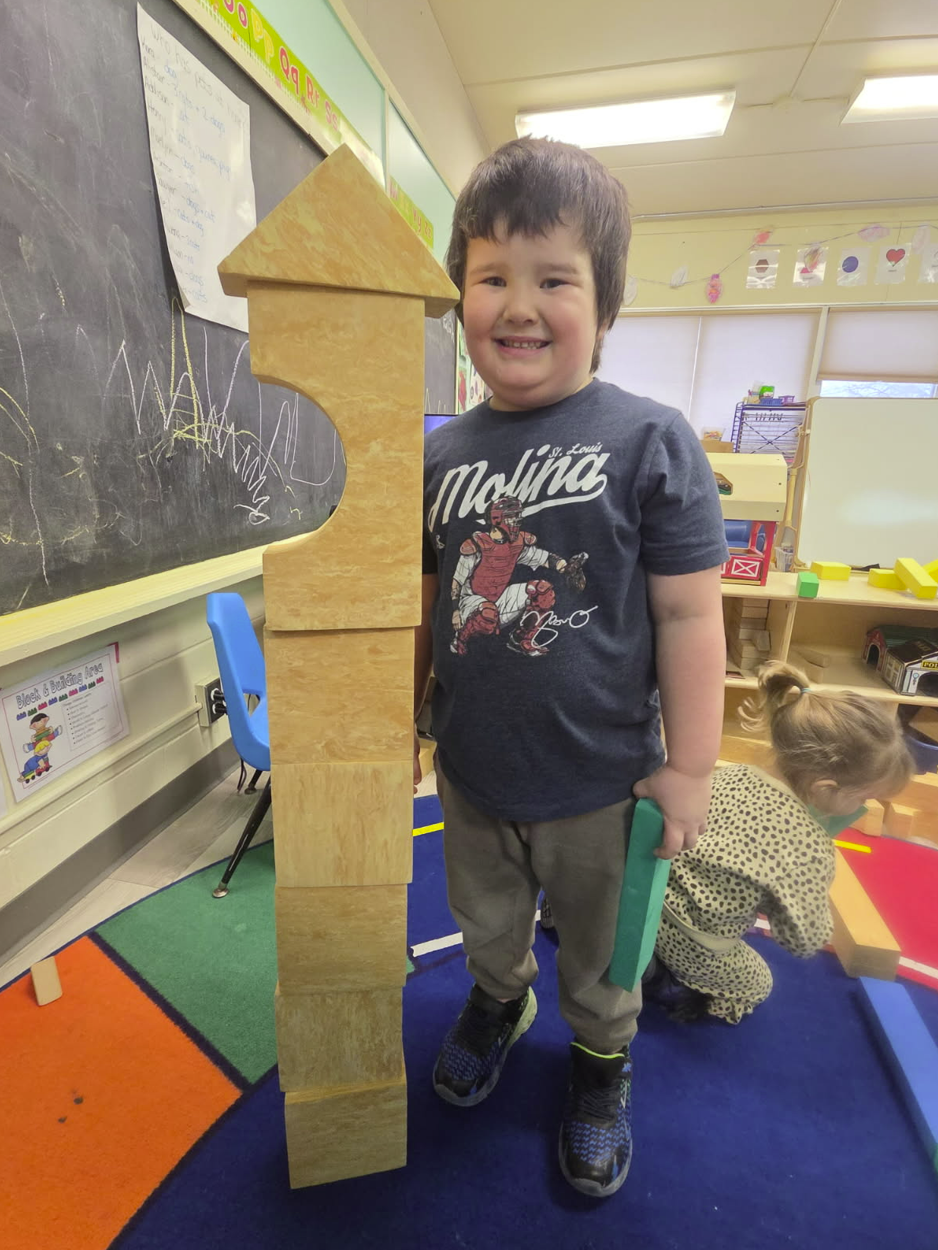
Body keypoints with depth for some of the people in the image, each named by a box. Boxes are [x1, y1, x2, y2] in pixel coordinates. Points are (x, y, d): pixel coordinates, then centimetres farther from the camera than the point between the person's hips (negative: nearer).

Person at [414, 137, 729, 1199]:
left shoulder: (650, 442, -15)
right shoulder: (443, 453, -2)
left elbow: (688, 614, -12)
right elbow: (425, 601, 6)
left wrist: (690, 766, -9)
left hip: (598, 781, -3)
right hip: (471, 771, 4)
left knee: (597, 953, 23)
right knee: (486, 921, 29)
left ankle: (602, 1058, 54)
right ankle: (498, 1000, 61)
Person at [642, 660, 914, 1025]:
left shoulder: (728, 775, -11)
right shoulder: (811, 849, -26)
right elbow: (805, 941, -12)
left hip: (652, 902, 5)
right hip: (693, 949, -4)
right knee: (757, 985, 28)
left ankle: (650, 963, 16)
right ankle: (669, 985, 9)